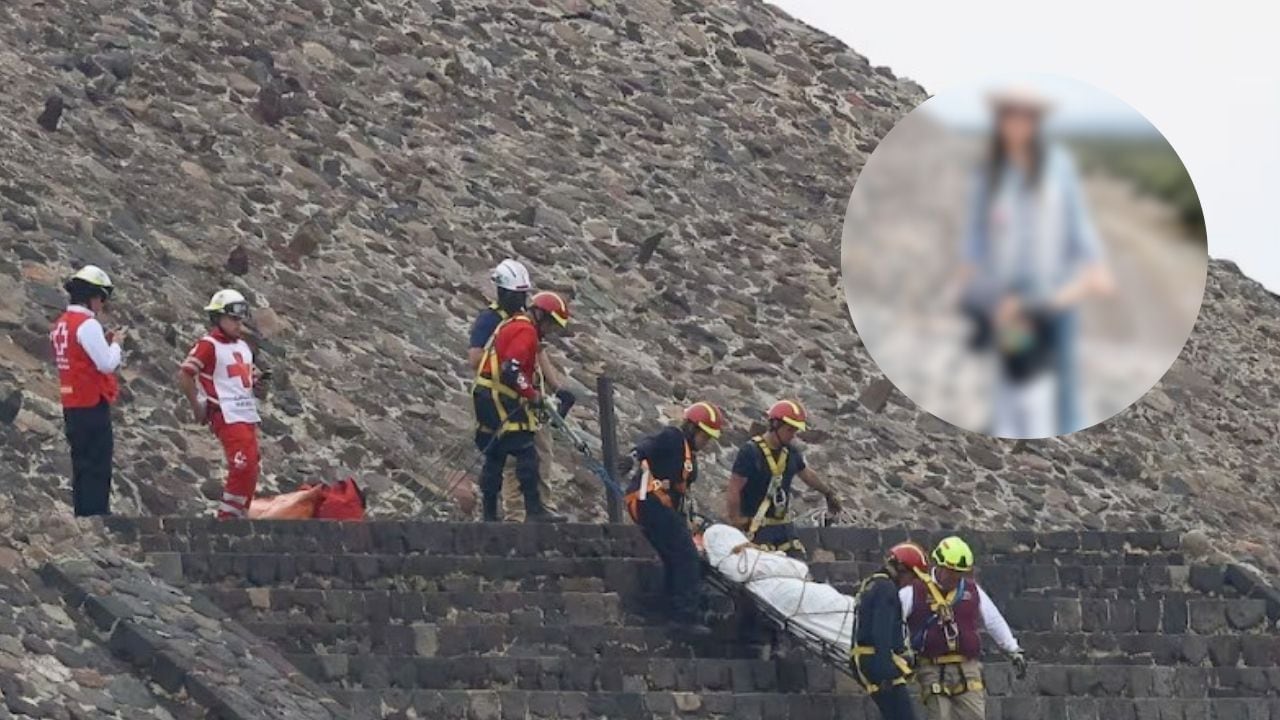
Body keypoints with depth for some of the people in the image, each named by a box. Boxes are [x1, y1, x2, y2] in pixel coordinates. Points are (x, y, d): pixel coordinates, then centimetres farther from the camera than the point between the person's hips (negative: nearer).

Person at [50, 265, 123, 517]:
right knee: (97, 466, -7)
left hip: (72, 405, 9)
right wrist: (116, 343, -1)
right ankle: (97, 514, -9)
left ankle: (83, 515, 18)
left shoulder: (60, 324, 12)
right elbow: (107, 363, -18)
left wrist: (105, 343, 13)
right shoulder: (88, 325, -16)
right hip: (92, 404, -9)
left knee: (82, 465, 14)